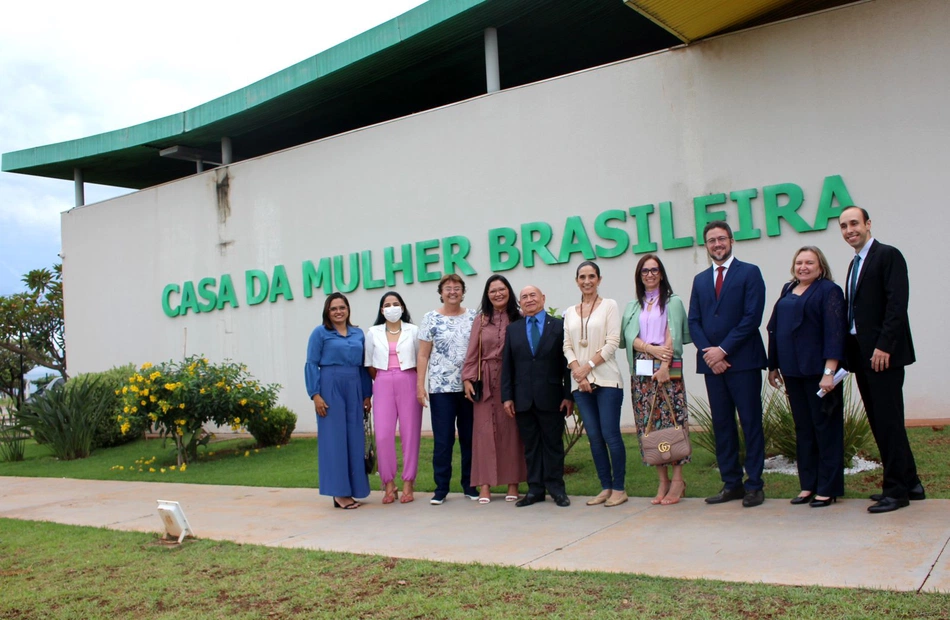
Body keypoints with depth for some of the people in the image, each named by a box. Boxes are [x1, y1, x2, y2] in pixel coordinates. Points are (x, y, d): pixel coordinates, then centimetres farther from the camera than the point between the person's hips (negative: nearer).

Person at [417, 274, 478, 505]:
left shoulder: (473, 317, 6)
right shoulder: (430, 319, 2)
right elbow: (423, 355, 1)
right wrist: (420, 385, -5)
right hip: (440, 388, -2)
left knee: (470, 437, 7)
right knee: (443, 439, 0)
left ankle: (469, 485, 19)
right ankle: (441, 488, 9)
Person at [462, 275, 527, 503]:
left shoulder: (519, 319, 4)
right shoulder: (481, 320, 7)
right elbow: (472, 353, 4)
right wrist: (468, 379, -5)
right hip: (486, 381, 1)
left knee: (512, 430, 3)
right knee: (485, 430, 0)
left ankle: (513, 483, 11)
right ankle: (485, 484, 3)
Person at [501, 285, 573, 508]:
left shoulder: (559, 326, 3)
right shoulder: (512, 329, 11)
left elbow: (567, 362, 0)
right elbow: (507, 365, 8)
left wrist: (568, 395, -6)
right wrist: (507, 396, 1)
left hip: (551, 397, -2)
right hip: (523, 398, 2)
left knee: (553, 443, 5)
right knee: (530, 445, 7)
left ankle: (556, 488, 15)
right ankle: (535, 489, 14)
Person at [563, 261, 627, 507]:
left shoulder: (609, 306, 2)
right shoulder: (570, 313, 14)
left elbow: (612, 343, -6)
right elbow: (567, 346, 9)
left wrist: (588, 366, -11)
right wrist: (577, 371, -7)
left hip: (606, 380, -4)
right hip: (580, 382, 4)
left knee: (610, 434, -6)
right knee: (594, 437, 5)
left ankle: (619, 488, 4)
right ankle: (606, 487, 13)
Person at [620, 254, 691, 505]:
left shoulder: (673, 302, 8)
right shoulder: (632, 307, 18)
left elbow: (672, 334, -3)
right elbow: (629, 337, 4)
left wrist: (664, 365, -15)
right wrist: (652, 349, -13)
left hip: (668, 367, -3)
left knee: (671, 420, -7)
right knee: (648, 424, 1)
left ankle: (678, 480, -1)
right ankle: (663, 481, 8)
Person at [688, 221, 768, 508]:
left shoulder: (749, 273, 1)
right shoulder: (700, 280, 16)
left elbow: (752, 317, -9)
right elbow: (694, 322, 10)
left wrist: (723, 349, -13)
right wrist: (708, 352, -7)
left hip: (743, 360, -5)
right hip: (712, 362, 5)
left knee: (751, 423, 0)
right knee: (722, 424, 7)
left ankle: (754, 485, 6)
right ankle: (731, 483, 15)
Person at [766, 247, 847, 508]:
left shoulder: (829, 290, -6)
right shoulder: (788, 291, 15)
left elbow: (834, 333, -14)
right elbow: (775, 329, 18)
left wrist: (829, 371, -20)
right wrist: (773, 366, 17)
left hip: (818, 371, -6)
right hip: (792, 371, 6)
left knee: (825, 428, 2)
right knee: (803, 428, 11)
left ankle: (828, 488, 9)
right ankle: (808, 485, 19)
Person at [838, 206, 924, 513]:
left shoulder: (888, 256, -7)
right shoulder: (855, 264, 18)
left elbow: (897, 304, -16)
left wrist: (883, 346, -21)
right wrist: (851, 351, 8)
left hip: (883, 353, -9)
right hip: (862, 354, 9)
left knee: (888, 421, -5)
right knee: (879, 422, 11)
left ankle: (897, 490, 3)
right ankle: (909, 483, 22)